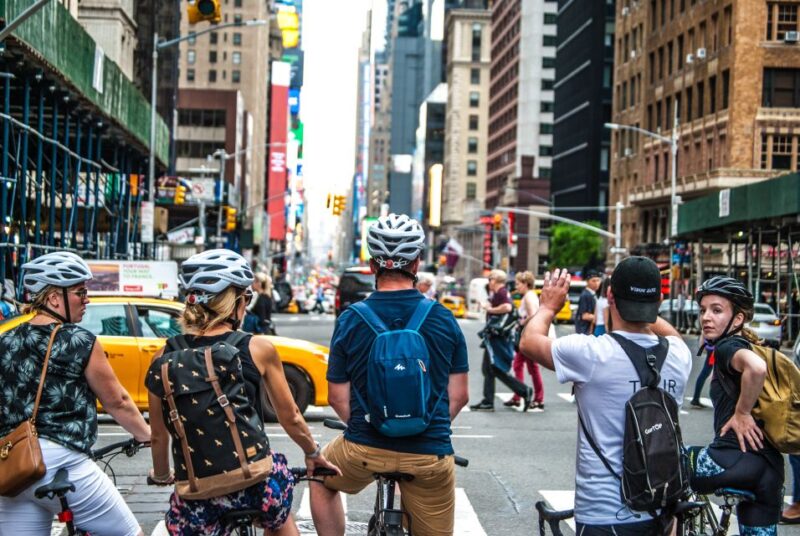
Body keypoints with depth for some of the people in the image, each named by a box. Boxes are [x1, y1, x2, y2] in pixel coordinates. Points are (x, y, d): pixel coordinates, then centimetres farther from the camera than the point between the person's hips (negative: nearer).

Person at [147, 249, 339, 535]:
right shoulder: (258, 348, -6)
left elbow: (159, 435, 6)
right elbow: (290, 418, 5)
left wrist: (161, 476, 26)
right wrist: (313, 453, 24)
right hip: (254, 487, 0)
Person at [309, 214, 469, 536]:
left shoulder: (350, 320, -7)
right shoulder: (444, 319, -4)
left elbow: (337, 398, -1)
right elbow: (458, 395, 2)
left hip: (364, 450, 0)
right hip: (430, 455, 0)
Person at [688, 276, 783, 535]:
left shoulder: (727, 347, -7)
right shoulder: (745, 346, 20)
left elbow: (756, 367, -29)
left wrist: (741, 414, -18)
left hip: (739, 460, -10)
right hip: (769, 466, 10)